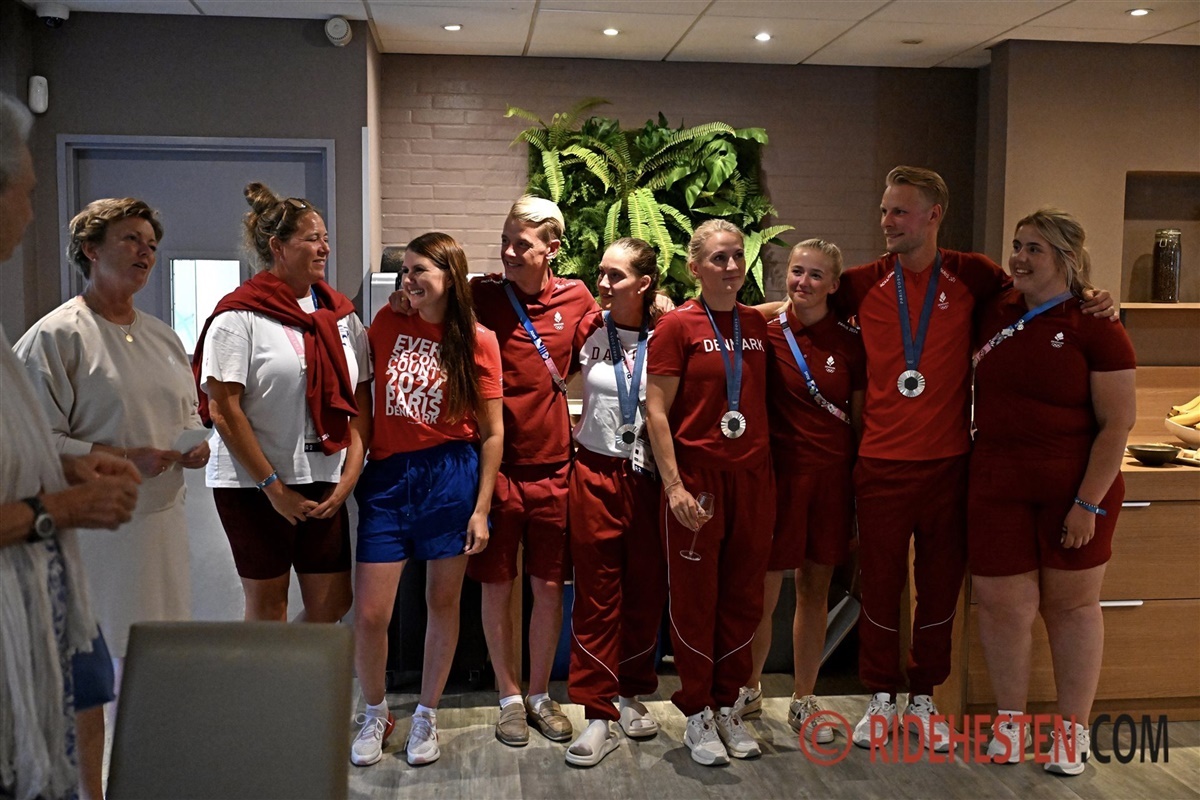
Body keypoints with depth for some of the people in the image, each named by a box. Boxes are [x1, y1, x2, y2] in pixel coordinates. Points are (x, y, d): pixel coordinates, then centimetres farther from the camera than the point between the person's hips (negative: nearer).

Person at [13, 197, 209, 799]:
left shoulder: (163, 337, 14)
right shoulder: (55, 336, -9)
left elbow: (188, 414, 24)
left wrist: (196, 446, 2)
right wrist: (124, 459, -21)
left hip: (162, 520, 7)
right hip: (91, 528, -6)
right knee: (86, 670, 3)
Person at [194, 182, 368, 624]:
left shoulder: (341, 314, 9)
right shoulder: (240, 317, -7)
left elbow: (359, 401, 10)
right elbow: (223, 410, -11)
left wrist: (350, 476, -1)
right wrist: (273, 486, -13)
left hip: (324, 485, 5)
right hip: (254, 486, -5)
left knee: (332, 604, 9)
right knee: (268, 606, 6)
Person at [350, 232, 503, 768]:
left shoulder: (477, 340, -2)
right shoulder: (387, 324, 5)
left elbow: (492, 433, -1)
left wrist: (481, 509, -4)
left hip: (450, 475, -2)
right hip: (387, 475, 2)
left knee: (442, 603, 9)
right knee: (369, 614, 0)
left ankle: (426, 716, 29)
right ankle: (375, 714, 26)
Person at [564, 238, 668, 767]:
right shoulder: (587, 330, 0)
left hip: (649, 477, 1)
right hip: (596, 473, 0)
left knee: (646, 590, 10)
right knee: (596, 595, 1)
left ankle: (631, 694, 29)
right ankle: (598, 715, 8)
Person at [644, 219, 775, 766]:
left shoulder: (758, 325, 9)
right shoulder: (677, 326, -6)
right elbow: (656, 412, -9)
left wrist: (773, 471, 9)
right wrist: (674, 485, -15)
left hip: (752, 475, 5)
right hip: (697, 474, -5)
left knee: (743, 597, 11)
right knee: (695, 598, 4)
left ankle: (727, 706, 26)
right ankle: (697, 715, 18)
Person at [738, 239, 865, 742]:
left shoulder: (851, 342, 3)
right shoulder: (767, 332, -3)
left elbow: (861, 419, 7)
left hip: (832, 475, 2)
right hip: (778, 471, -2)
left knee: (815, 591, 12)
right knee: (763, 591, 2)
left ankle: (803, 702, 27)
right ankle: (748, 691, 26)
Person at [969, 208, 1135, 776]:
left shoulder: (1095, 328, -9)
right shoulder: (993, 314, 4)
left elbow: (1117, 422, -10)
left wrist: (1088, 502, -14)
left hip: (1075, 488, -3)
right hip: (998, 487, 3)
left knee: (1072, 602, 10)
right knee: (1004, 602, 6)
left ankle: (1073, 728, 25)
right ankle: (1011, 717, 26)